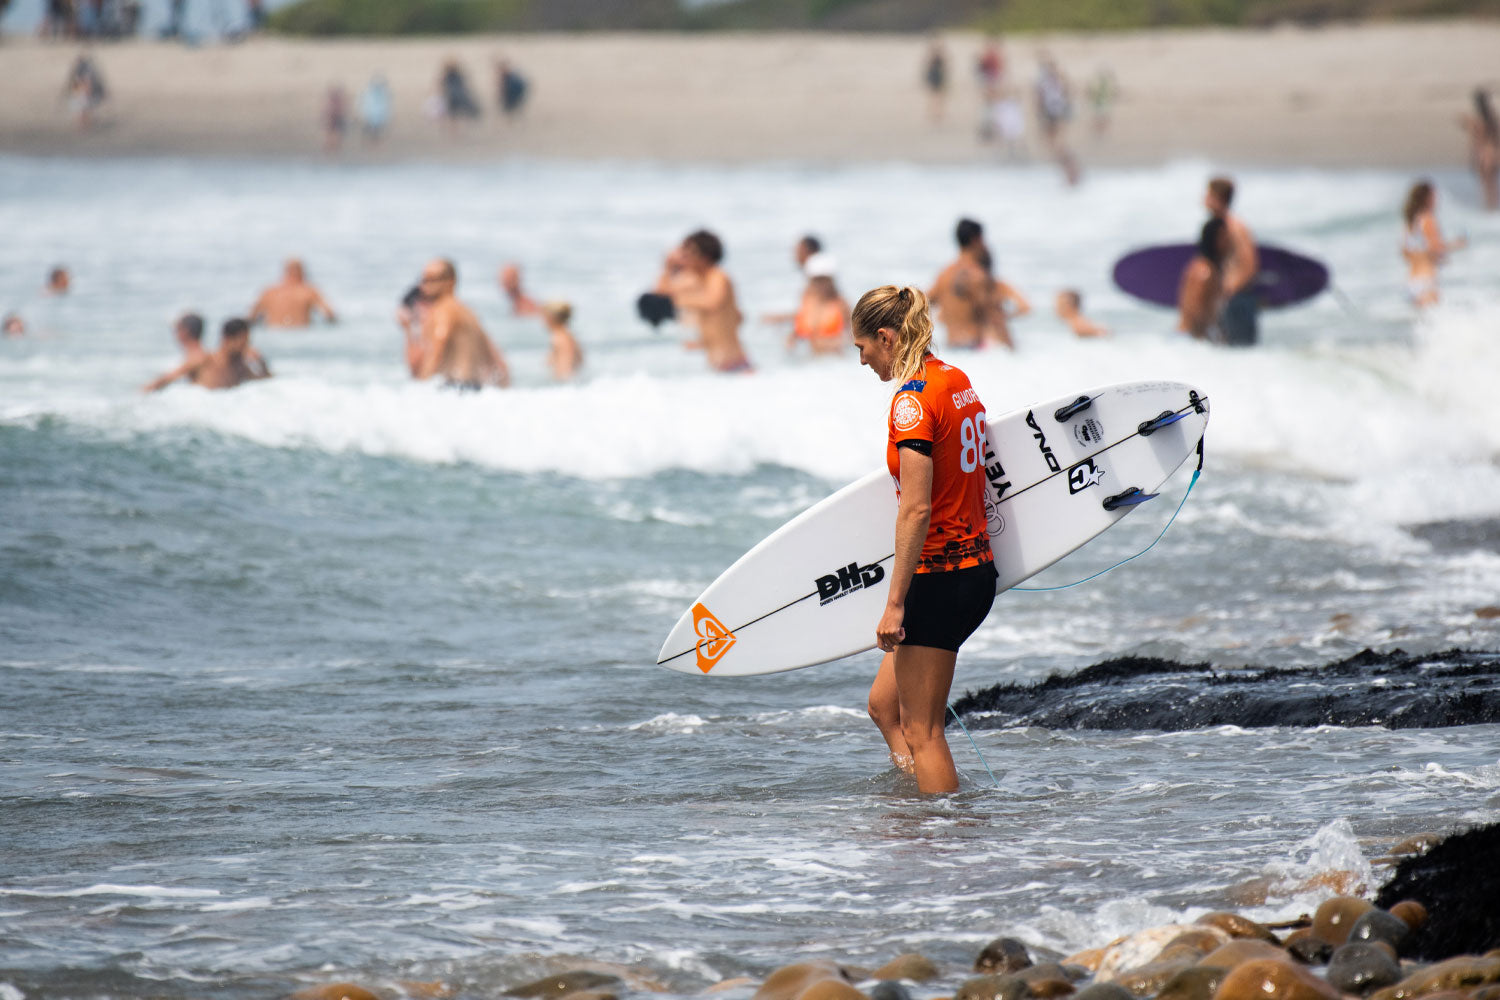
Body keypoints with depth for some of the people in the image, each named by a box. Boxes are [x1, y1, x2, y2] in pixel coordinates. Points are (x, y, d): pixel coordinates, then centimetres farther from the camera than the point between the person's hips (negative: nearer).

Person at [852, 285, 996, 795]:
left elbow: (917, 509, -22)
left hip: (937, 575, -9)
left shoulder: (912, 399, -18)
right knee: (885, 703, 18)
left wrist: (895, 602, -21)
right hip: (978, 567, 9)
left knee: (921, 732, -1)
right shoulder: (959, 381, 10)